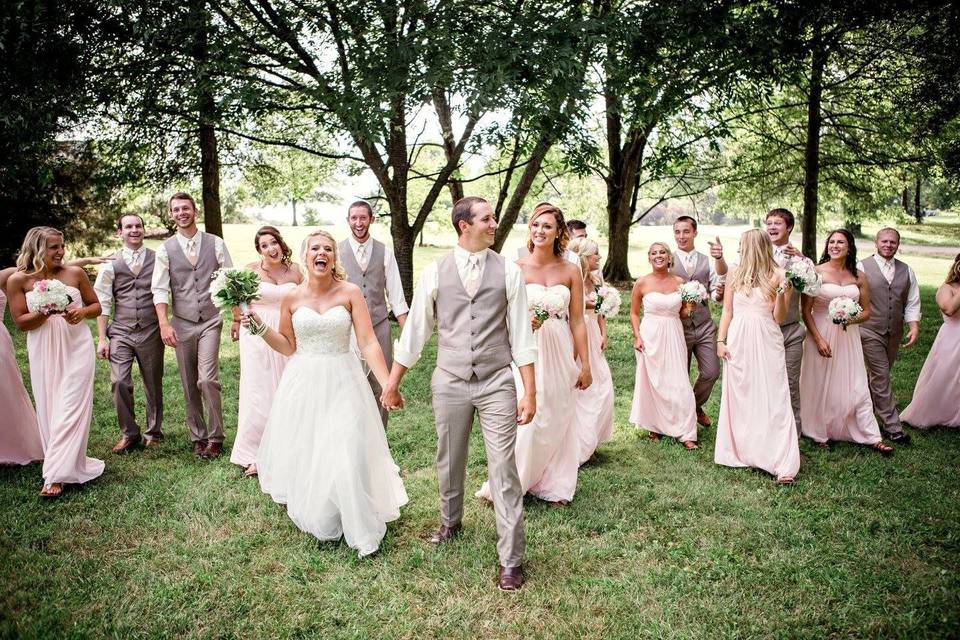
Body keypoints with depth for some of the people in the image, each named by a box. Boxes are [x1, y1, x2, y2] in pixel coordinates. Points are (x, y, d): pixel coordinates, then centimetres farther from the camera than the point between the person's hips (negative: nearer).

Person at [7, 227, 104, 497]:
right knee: (49, 409, 7)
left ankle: (56, 474, -1)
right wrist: (46, 312, -19)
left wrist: (82, 312, -13)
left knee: (70, 409, -5)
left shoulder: (75, 273, -1)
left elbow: (96, 306, 9)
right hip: (44, 352, 1)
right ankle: (69, 464, 22)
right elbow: (20, 322, -1)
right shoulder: (18, 280, -3)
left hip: (76, 348, -1)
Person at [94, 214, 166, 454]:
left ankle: (154, 433, 25)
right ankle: (129, 434, 11)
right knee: (119, 383, -8)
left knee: (153, 385, 8)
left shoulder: (158, 260, 3)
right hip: (120, 333, 0)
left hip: (151, 332, 0)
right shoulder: (110, 264, 4)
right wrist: (102, 339, 0)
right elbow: (102, 303, 4)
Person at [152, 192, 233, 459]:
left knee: (207, 380, -13)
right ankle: (198, 436, 22)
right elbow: (160, 289, -2)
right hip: (182, 324, 2)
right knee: (190, 385, 8)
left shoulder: (215, 243, 2)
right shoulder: (165, 249, 3)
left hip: (210, 321, -2)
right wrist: (164, 323, -13)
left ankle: (215, 437, 2)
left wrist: (237, 319, -2)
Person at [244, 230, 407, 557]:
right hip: (303, 383, 2)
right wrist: (261, 328, -6)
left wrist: (388, 384, -19)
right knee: (303, 454, 10)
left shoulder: (350, 293, -6)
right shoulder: (292, 299, 0)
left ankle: (360, 530, 14)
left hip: (343, 382, -2)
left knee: (348, 456, -4)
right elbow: (288, 347, 8)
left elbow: (369, 342, -11)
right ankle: (314, 520, 35)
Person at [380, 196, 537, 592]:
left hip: (497, 382, -1)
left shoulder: (508, 271, -1)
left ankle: (511, 560, 10)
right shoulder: (435, 272, 0)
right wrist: (393, 382, 9)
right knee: (449, 463, 17)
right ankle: (450, 522, 45)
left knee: (503, 469, -1)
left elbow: (521, 334, -1)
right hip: (450, 382, 1)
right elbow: (415, 330, 6)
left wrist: (530, 392, -5)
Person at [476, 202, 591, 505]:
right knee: (526, 420, -4)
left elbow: (577, 322, 5)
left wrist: (585, 364, 5)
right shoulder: (516, 269, -2)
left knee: (557, 420, 11)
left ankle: (554, 486, 28)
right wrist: (524, 323, -23)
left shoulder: (571, 272, 3)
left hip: (560, 353, 2)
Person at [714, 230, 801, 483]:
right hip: (738, 343, 3)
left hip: (767, 344, -3)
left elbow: (779, 318, -2)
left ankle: (783, 464, -5)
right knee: (738, 399, 7)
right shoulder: (734, 276, 8)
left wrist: (782, 294, -16)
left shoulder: (778, 277, -1)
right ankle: (741, 452, 19)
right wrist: (721, 341, 5)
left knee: (773, 400, -5)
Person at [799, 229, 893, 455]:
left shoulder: (859, 277, 3)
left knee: (856, 386, 4)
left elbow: (866, 311, 10)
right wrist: (819, 339, -13)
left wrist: (852, 318, -12)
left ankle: (872, 438, 12)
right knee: (820, 385, 7)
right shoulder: (816, 272, -6)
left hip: (848, 337, 2)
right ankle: (819, 433, 23)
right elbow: (806, 311, -7)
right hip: (821, 335, -2)